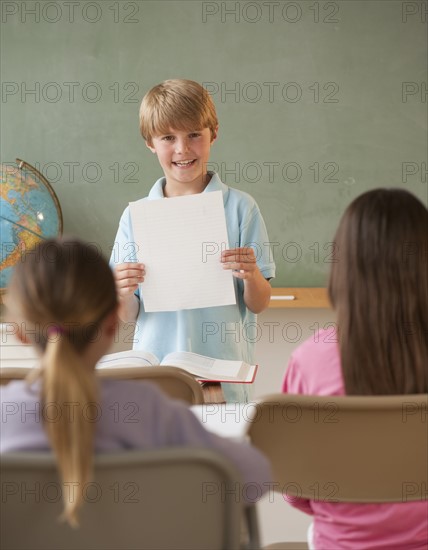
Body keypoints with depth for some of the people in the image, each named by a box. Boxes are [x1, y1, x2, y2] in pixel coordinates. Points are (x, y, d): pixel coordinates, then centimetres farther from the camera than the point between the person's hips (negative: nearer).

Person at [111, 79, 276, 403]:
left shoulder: (240, 208, 0)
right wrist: (122, 293, -15)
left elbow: (259, 305, 1)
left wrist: (251, 275, -18)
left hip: (224, 376, -1)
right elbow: (128, 316, 6)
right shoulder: (136, 216, 4)